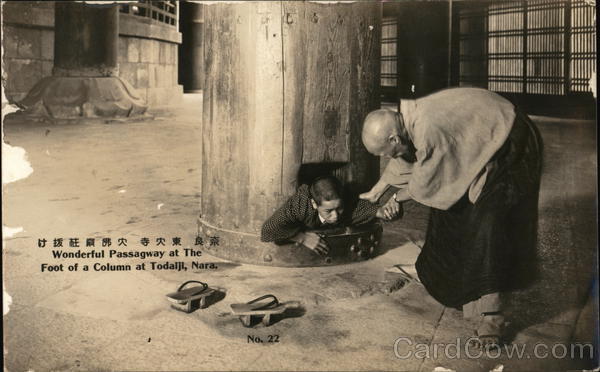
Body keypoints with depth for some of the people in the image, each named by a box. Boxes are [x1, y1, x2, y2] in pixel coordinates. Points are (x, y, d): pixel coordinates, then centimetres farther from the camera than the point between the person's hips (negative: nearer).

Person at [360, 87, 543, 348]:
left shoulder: (428, 132, -35)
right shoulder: (408, 117, -6)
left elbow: (423, 185, -19)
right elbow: (403, 159, 14)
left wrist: (398, 197, 2)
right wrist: (376, 191, 24)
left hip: (510, 148, -9)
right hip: (483, 141, 10)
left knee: (485, 224, -15)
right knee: (452, 208, 16)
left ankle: (490, 316, -12)